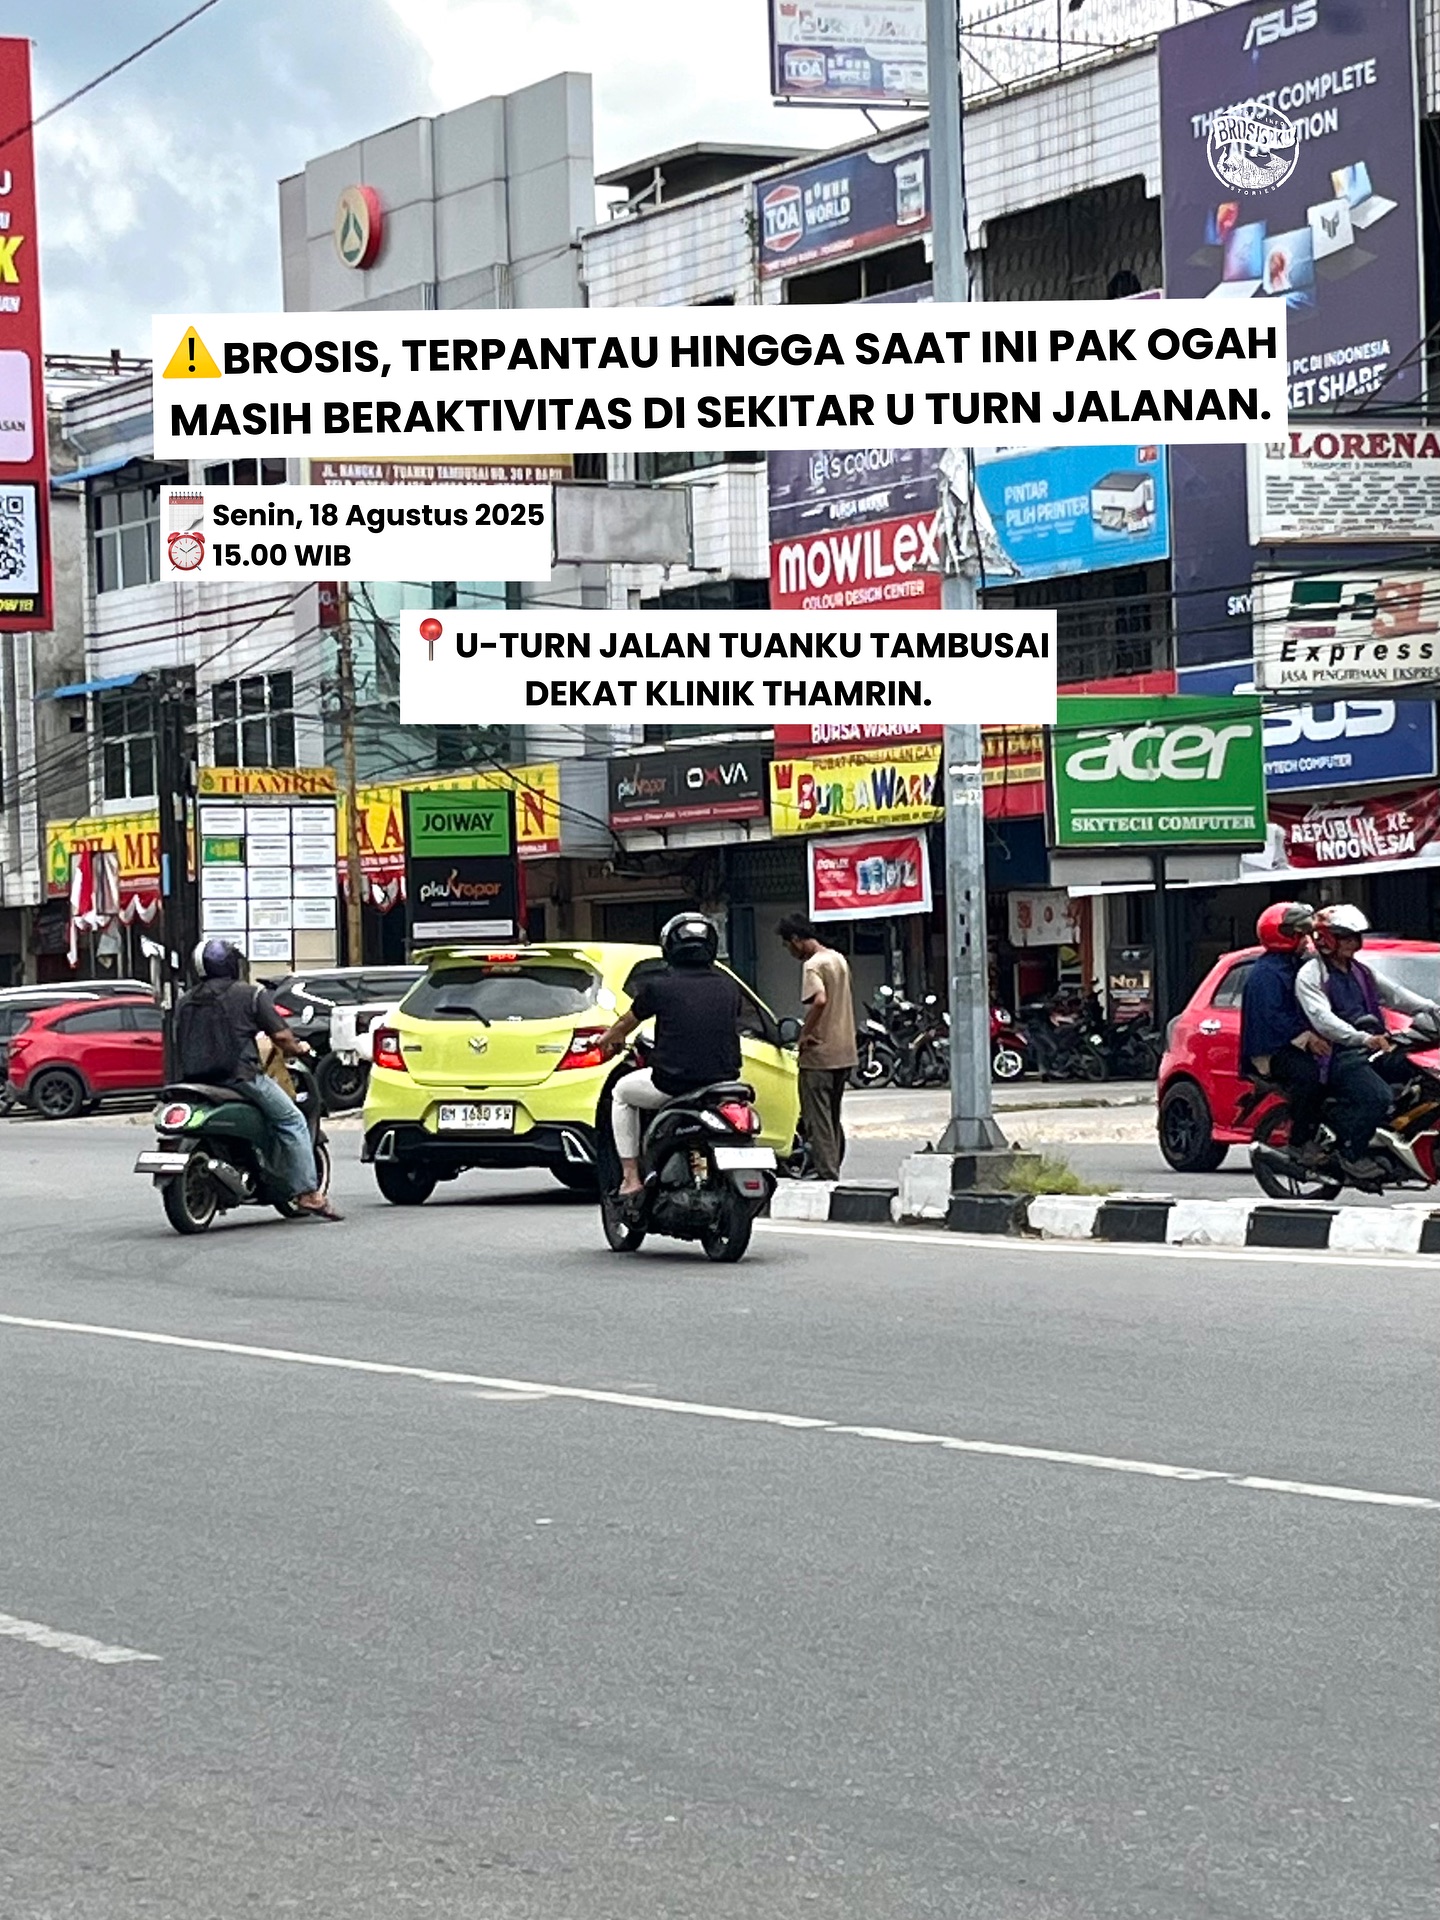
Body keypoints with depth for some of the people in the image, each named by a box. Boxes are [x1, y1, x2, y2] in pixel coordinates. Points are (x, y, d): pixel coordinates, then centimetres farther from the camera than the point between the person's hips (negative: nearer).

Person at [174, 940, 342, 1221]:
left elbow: (179, 1043, 18)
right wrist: (297, 1049, 17)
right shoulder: (251, 995, -1)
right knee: (292, 1121, 5)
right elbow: (280, 1035, -3)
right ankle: (308, 1194, -3)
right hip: (240, 1076, -6)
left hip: (196, 1081, 6)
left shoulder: (186, 1002, 14)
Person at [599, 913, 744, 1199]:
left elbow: (628, 1022, 13)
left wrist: (609, 1040, 37)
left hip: (674, 1082, -4)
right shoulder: (728, 986, 7)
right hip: (723, 1080, 4)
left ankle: (630, 1178, 18)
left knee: (622, 1093, 25)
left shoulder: (659, 984, -4)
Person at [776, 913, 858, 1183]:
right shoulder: (838, 959, 11)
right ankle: (834, 1167, 22)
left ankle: (827, 1173, -6)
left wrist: (805, 1034, -21)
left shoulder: (812, 966, -16)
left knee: (817, 1117, -3)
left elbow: (820, 1000, -32)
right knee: (833, 1115, 17)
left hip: (819, 1054, -9)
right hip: (844, 1052, 9)